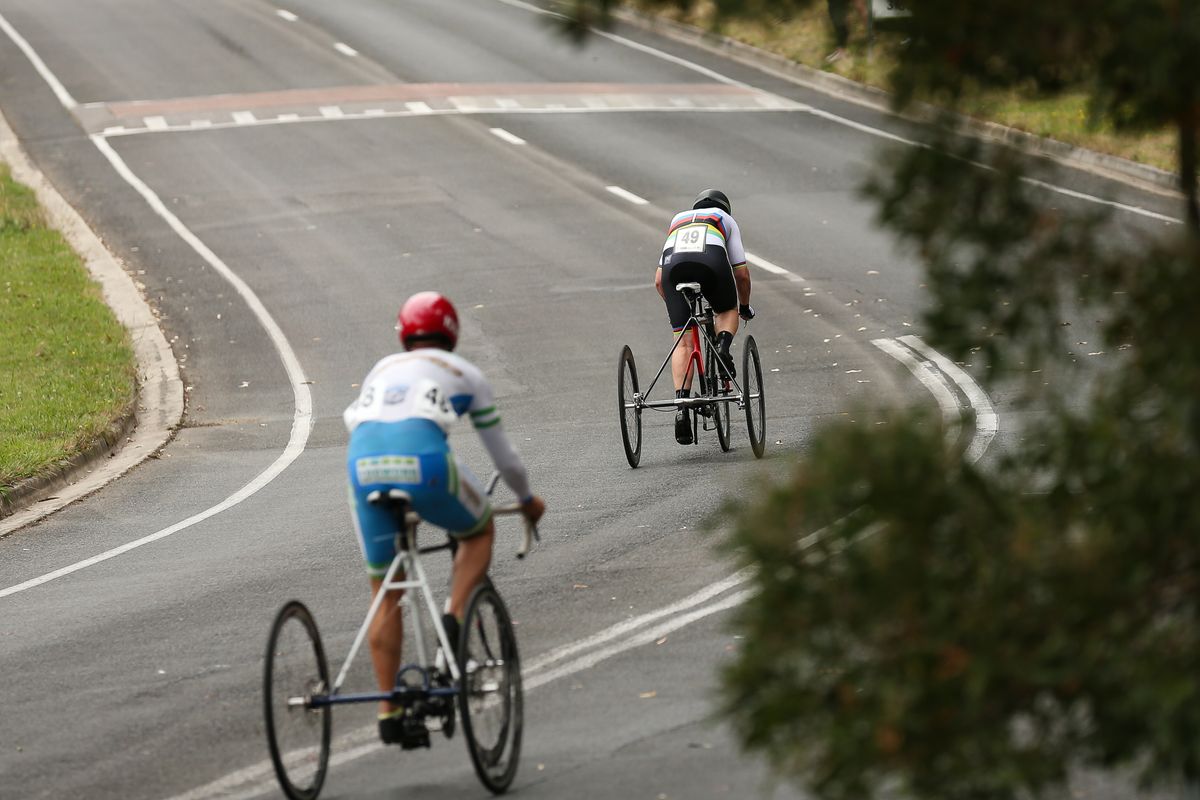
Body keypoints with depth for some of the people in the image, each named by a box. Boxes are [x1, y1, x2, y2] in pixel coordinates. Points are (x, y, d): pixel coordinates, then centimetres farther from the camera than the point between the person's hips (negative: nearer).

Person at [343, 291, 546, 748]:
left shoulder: (381, 371, 33)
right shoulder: (464, 374, 24)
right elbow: (503, 456, 30)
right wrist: (527, 500, 48)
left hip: (364, 468, 3)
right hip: (423, 462, -3)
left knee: (385, 596, 15)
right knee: (479, 530, 29)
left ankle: (389, 713, 13)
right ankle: (454, 618, 7)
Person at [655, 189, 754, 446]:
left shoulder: (677, 220, 41)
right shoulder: (726, 220, 35)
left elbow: (659, 281, 36)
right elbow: (741, 274, 29)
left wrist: (674, 306, 51)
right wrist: (744, 307, 45)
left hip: (674, 262, 2)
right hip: (712, 259, -2)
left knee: (683, 341, 5)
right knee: (728, 311, 28)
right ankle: (724, 345, -4)